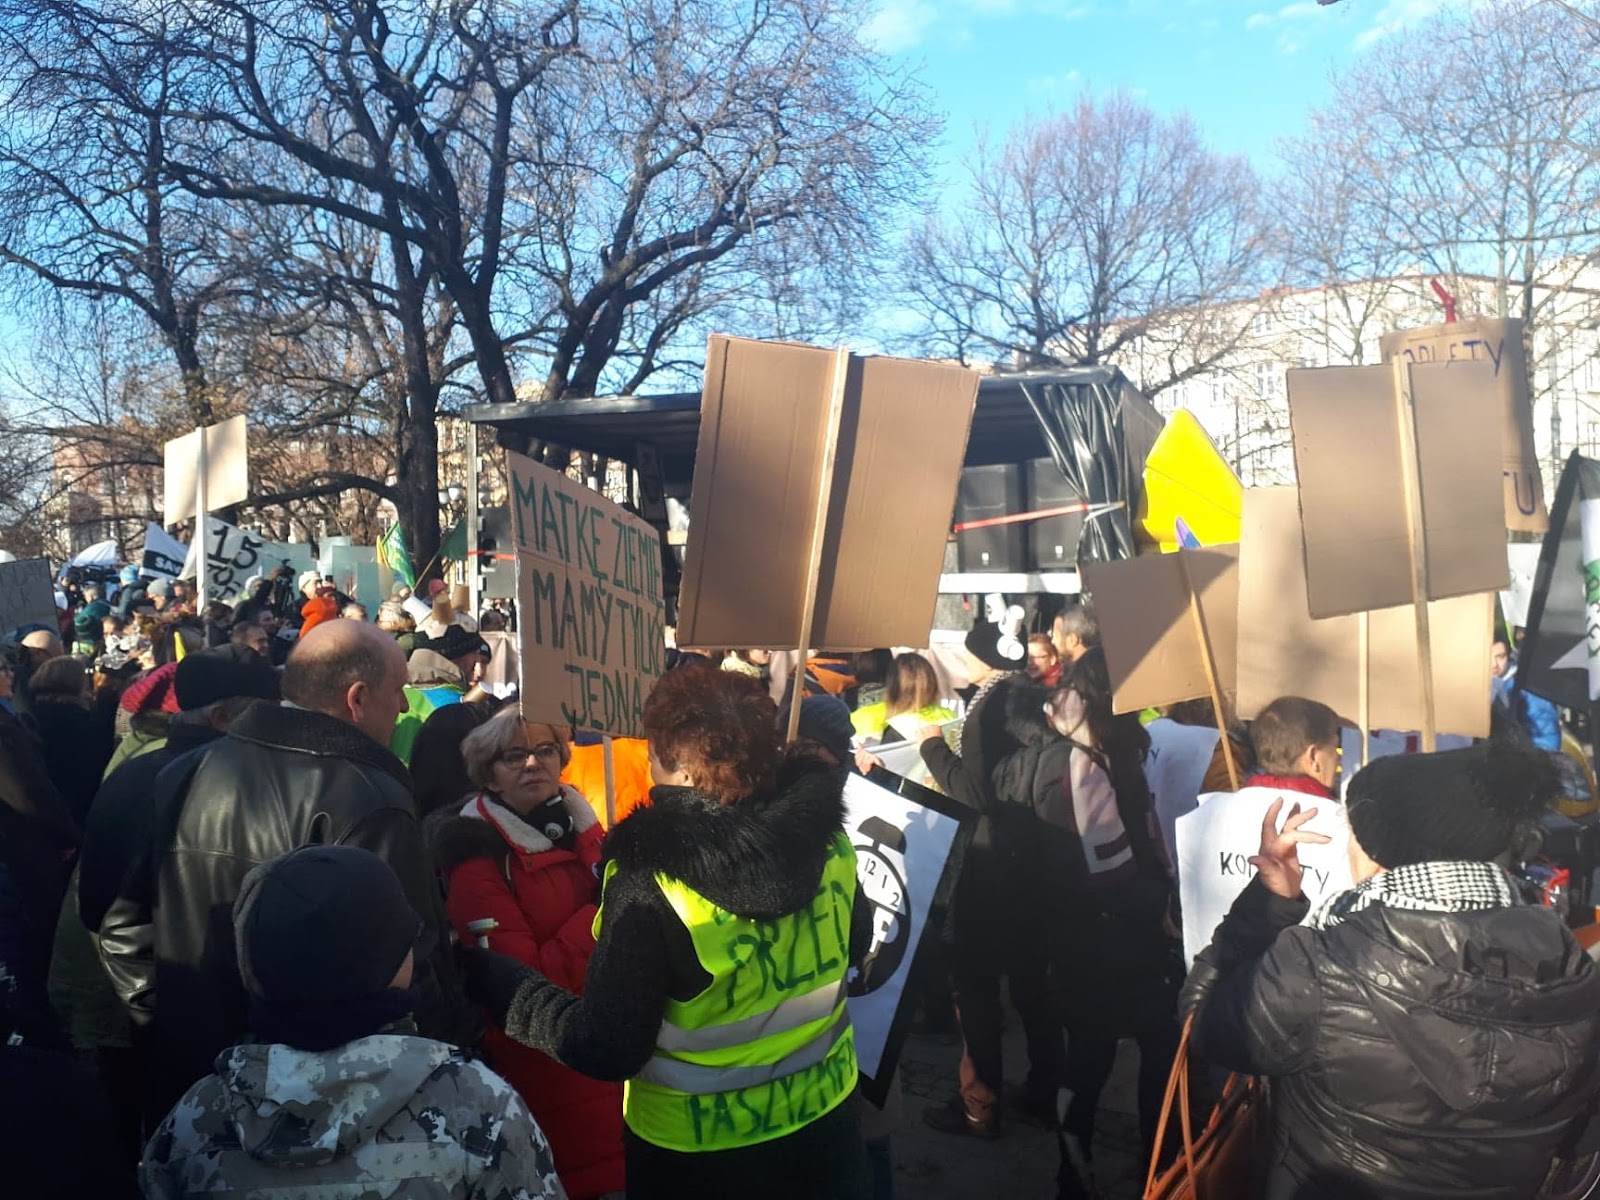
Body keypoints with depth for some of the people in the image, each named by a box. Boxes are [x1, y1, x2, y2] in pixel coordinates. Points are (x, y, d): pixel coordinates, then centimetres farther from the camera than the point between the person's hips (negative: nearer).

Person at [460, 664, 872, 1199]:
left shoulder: (651, 878, -27)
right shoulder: (822, 832, -14)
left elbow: (605, 1049, -22)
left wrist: (484, 973, -14)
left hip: (697, 1154, -3)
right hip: (823, 1119, 4)